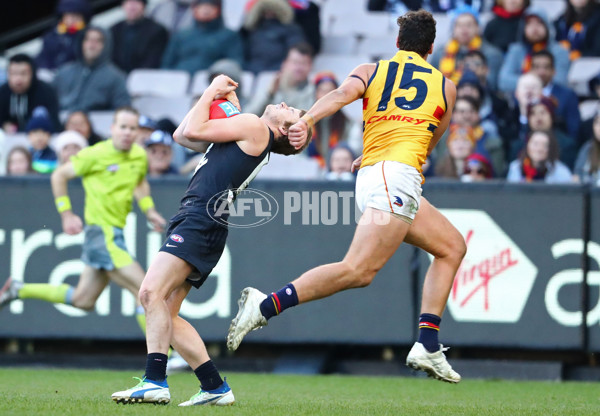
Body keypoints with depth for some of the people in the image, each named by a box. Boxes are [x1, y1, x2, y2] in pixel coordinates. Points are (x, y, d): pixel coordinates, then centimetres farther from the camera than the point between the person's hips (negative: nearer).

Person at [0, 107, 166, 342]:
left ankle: (19, 290, 29)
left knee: (82, 300, 16)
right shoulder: (96, 155, -12)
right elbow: (59, 176, -1)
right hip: (101, 232, -8)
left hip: (115, 233, 8)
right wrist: (66, 214, -5)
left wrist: (150, 212, 14)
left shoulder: (140, 157, 7)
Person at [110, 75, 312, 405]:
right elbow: (182, 135, 32)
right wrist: (216, 94, 27)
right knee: (164, 314, 5)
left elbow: (194, 130, -5)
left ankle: (155, 382, -31)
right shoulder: (249, 135, 28)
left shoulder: (253, 125, 1)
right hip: (194, 220, 10)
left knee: (152, 292, -23)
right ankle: (216, 388, 3)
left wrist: (211, 92, 9)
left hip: (201, 221, -10)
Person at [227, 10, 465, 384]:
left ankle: (428, 346, 8)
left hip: (371, 171, 6)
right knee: (359, 269, -19)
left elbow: (341, 95, -4)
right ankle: (266, 306, -31)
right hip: (398, 175, -6)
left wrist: (306, 121, -21)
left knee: (452, 246, 18)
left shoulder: (370, 71, 20)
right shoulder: (446, 86, 16)